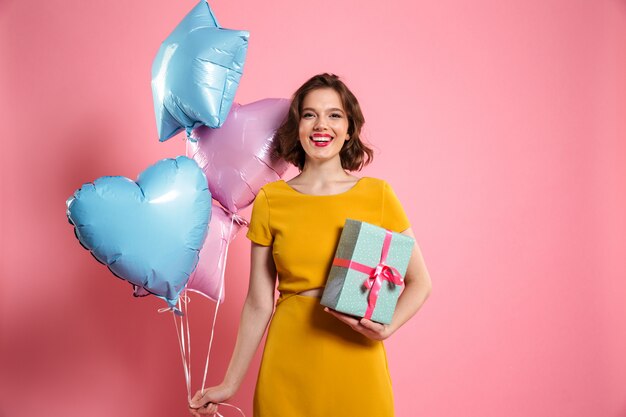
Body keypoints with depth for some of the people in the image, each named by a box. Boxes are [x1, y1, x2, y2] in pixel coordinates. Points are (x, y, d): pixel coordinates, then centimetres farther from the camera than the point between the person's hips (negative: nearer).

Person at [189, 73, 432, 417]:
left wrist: (387, 327, -16)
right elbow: (259, 303, 3)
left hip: (357, 364, 0)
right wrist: (230, 384, 5)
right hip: (288, 364, 0)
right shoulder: (270, 200, -2)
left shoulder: (378, 195, -3)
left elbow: (419, 282, 3)